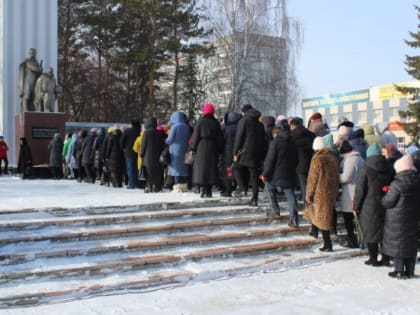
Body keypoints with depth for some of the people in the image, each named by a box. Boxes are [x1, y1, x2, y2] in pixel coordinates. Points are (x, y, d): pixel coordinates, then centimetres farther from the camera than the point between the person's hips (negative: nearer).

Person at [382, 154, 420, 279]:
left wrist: (383, 198, 5)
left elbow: (387, 202, -15)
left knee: (397, 243, 4)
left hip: (397, 219, -6)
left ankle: (399, 271, 8)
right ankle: (409, 271, 20)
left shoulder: (397, 184, -20)